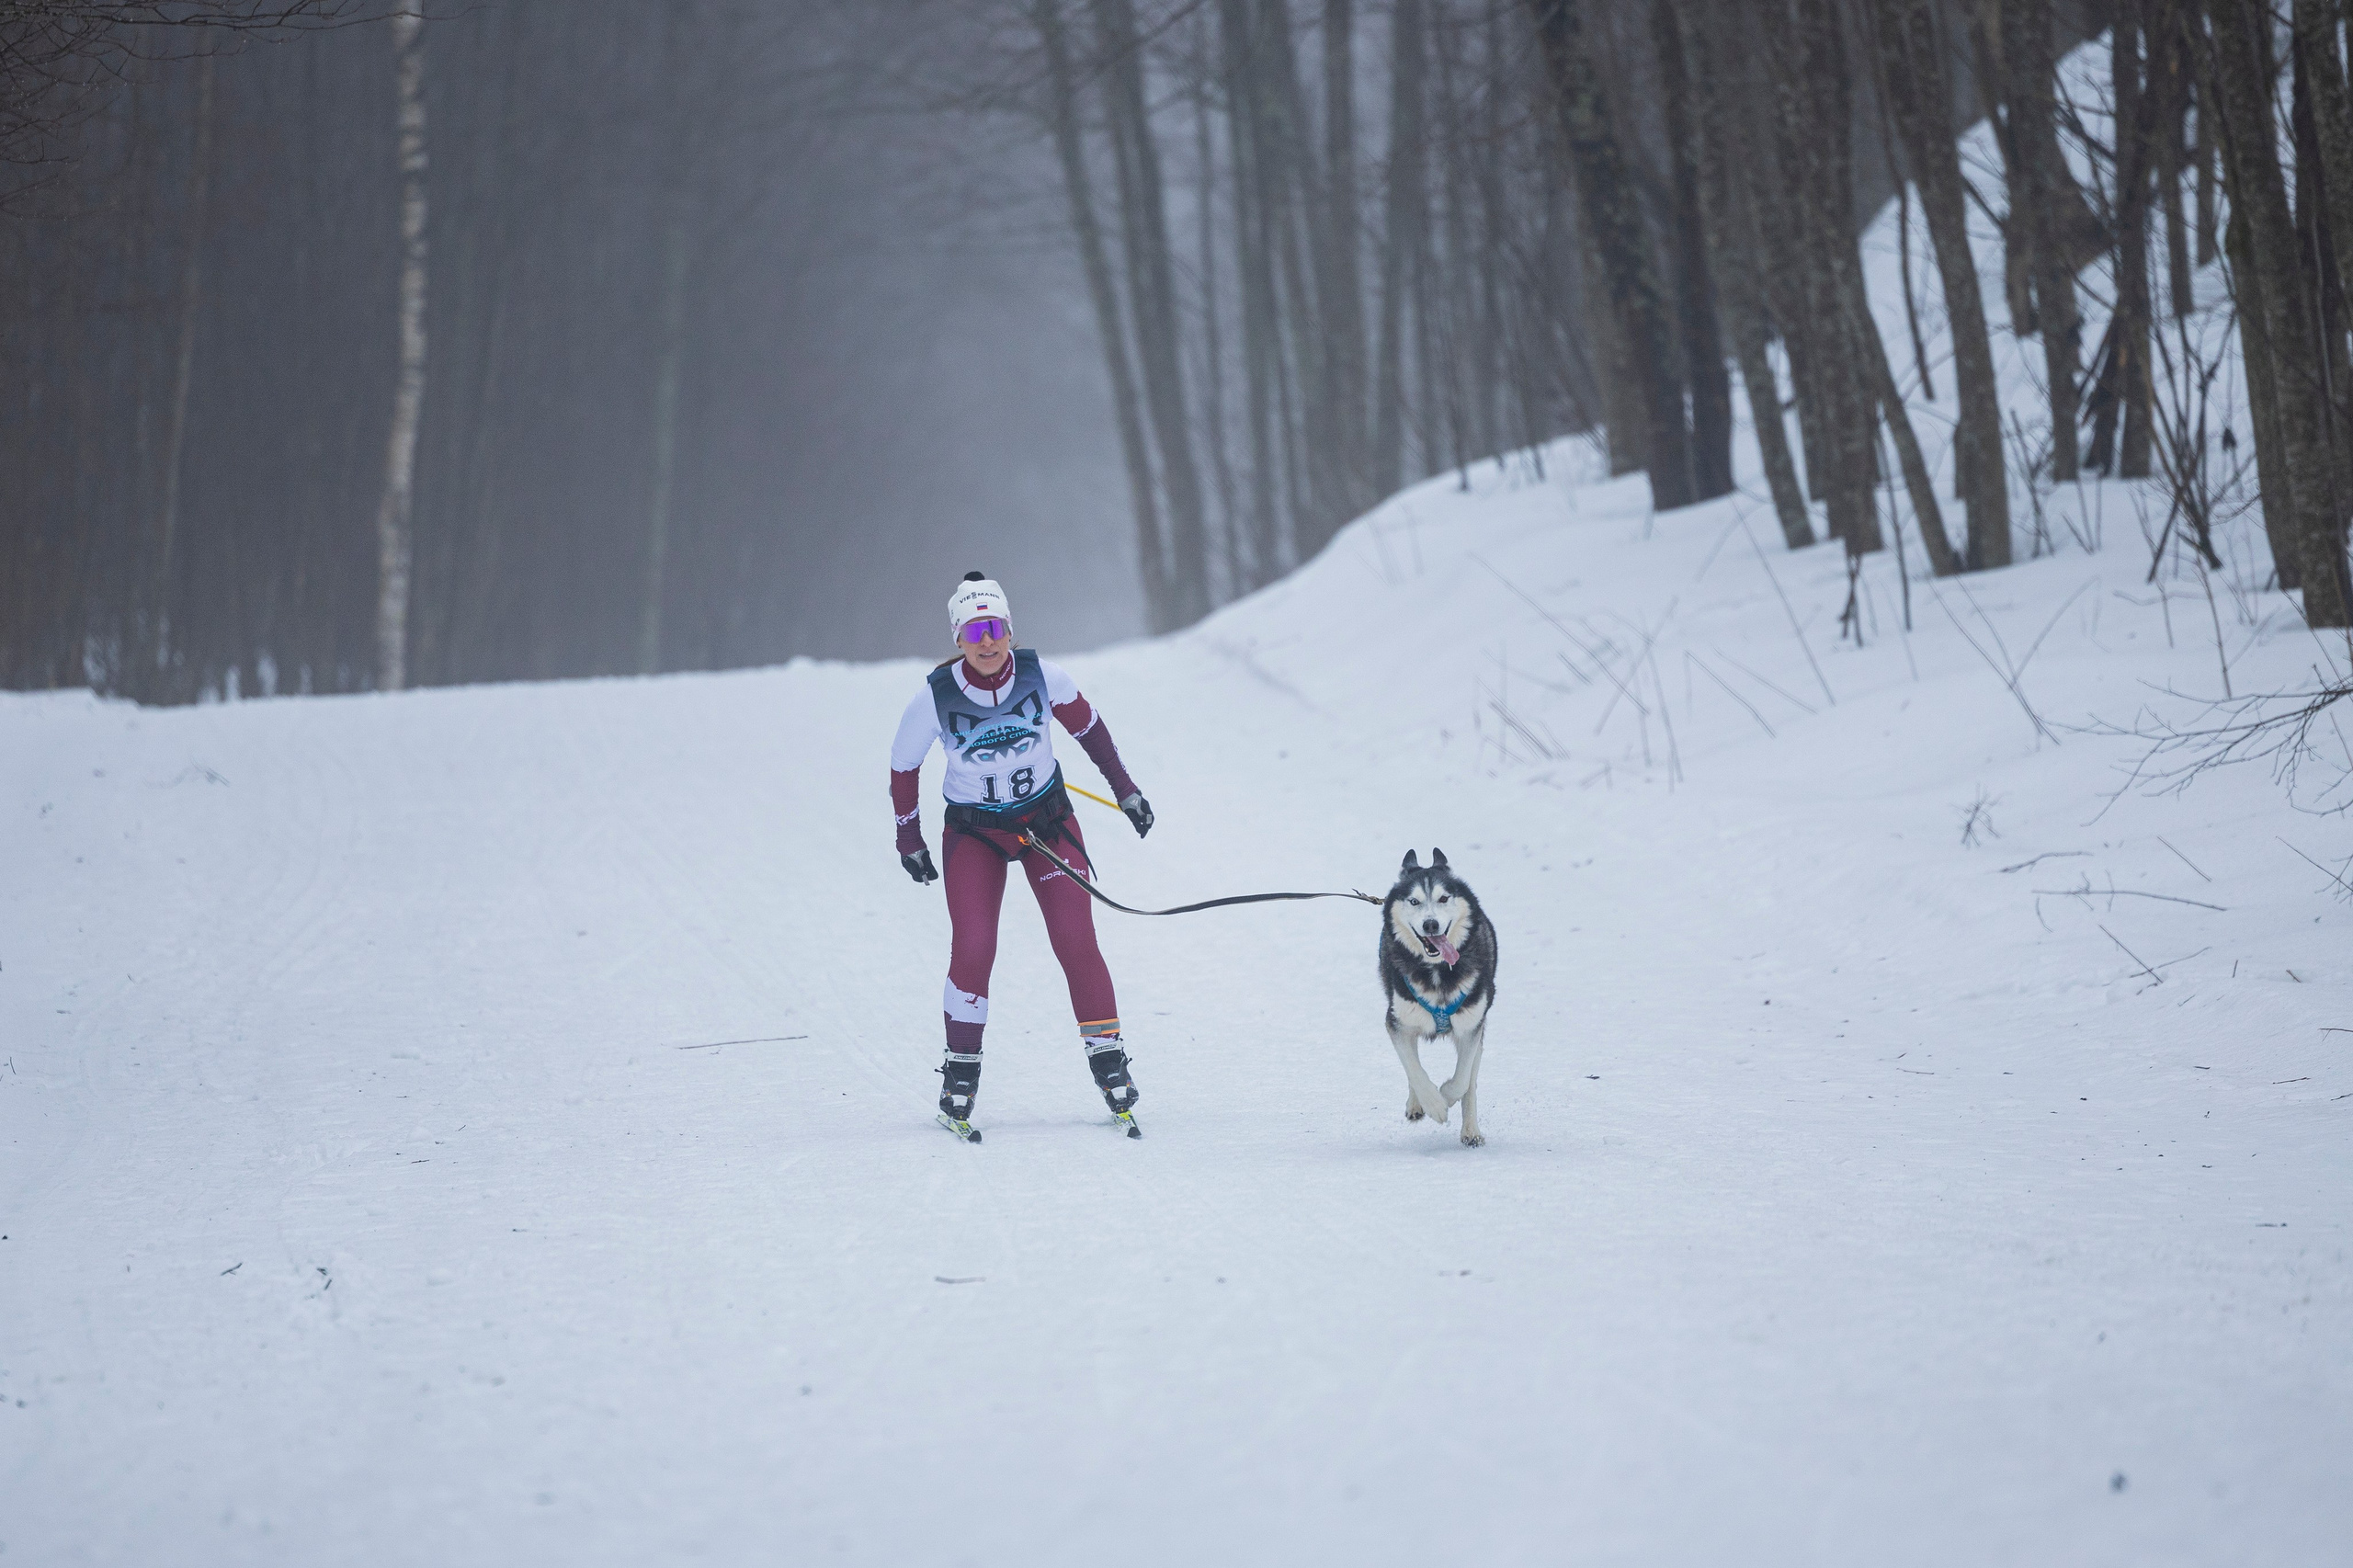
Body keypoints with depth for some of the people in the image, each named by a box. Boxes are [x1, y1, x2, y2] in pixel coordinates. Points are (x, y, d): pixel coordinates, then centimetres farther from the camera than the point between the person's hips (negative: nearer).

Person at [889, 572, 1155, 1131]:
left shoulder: (1041, 675, -16)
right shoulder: (936, 696, -20)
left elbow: (1086, 725, 4)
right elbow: (903, 766, -2)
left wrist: (1124, 787, 10)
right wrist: (909, 841, 5)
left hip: (1047, 819, 1)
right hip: (973, 832, -1)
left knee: (1076, 943, -9)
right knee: (972, 951, -14)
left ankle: (1107, 1056, 4)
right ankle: (961, 1072, 2)